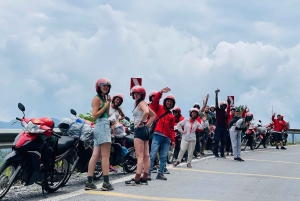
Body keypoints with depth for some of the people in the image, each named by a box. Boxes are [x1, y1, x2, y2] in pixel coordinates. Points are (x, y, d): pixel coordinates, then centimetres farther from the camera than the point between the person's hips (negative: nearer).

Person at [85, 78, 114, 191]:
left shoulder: (103, 98, 21)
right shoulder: (97, 98, -5)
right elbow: (94, 115, -14)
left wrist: (109, 103, 10)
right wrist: (105, 106, -11)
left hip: (104, 125, 9)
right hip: (102, 125, -9)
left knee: (95, 156, 6)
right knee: (105, 156, -10)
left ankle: (89, 182, 6)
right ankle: (106, 183, -11)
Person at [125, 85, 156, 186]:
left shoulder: (141, 103, -7)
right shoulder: (140, 103, 19)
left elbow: (146, 111, -30)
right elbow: (153, 115, 26)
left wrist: (140, 122, -19)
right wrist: (148, 124, 16)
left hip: (140, 129, -10)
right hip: (145, 130, 10)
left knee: (139, 156, -12)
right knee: (146, 156, 7)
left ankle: (137, 179, -13)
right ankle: (144, 179, 12)